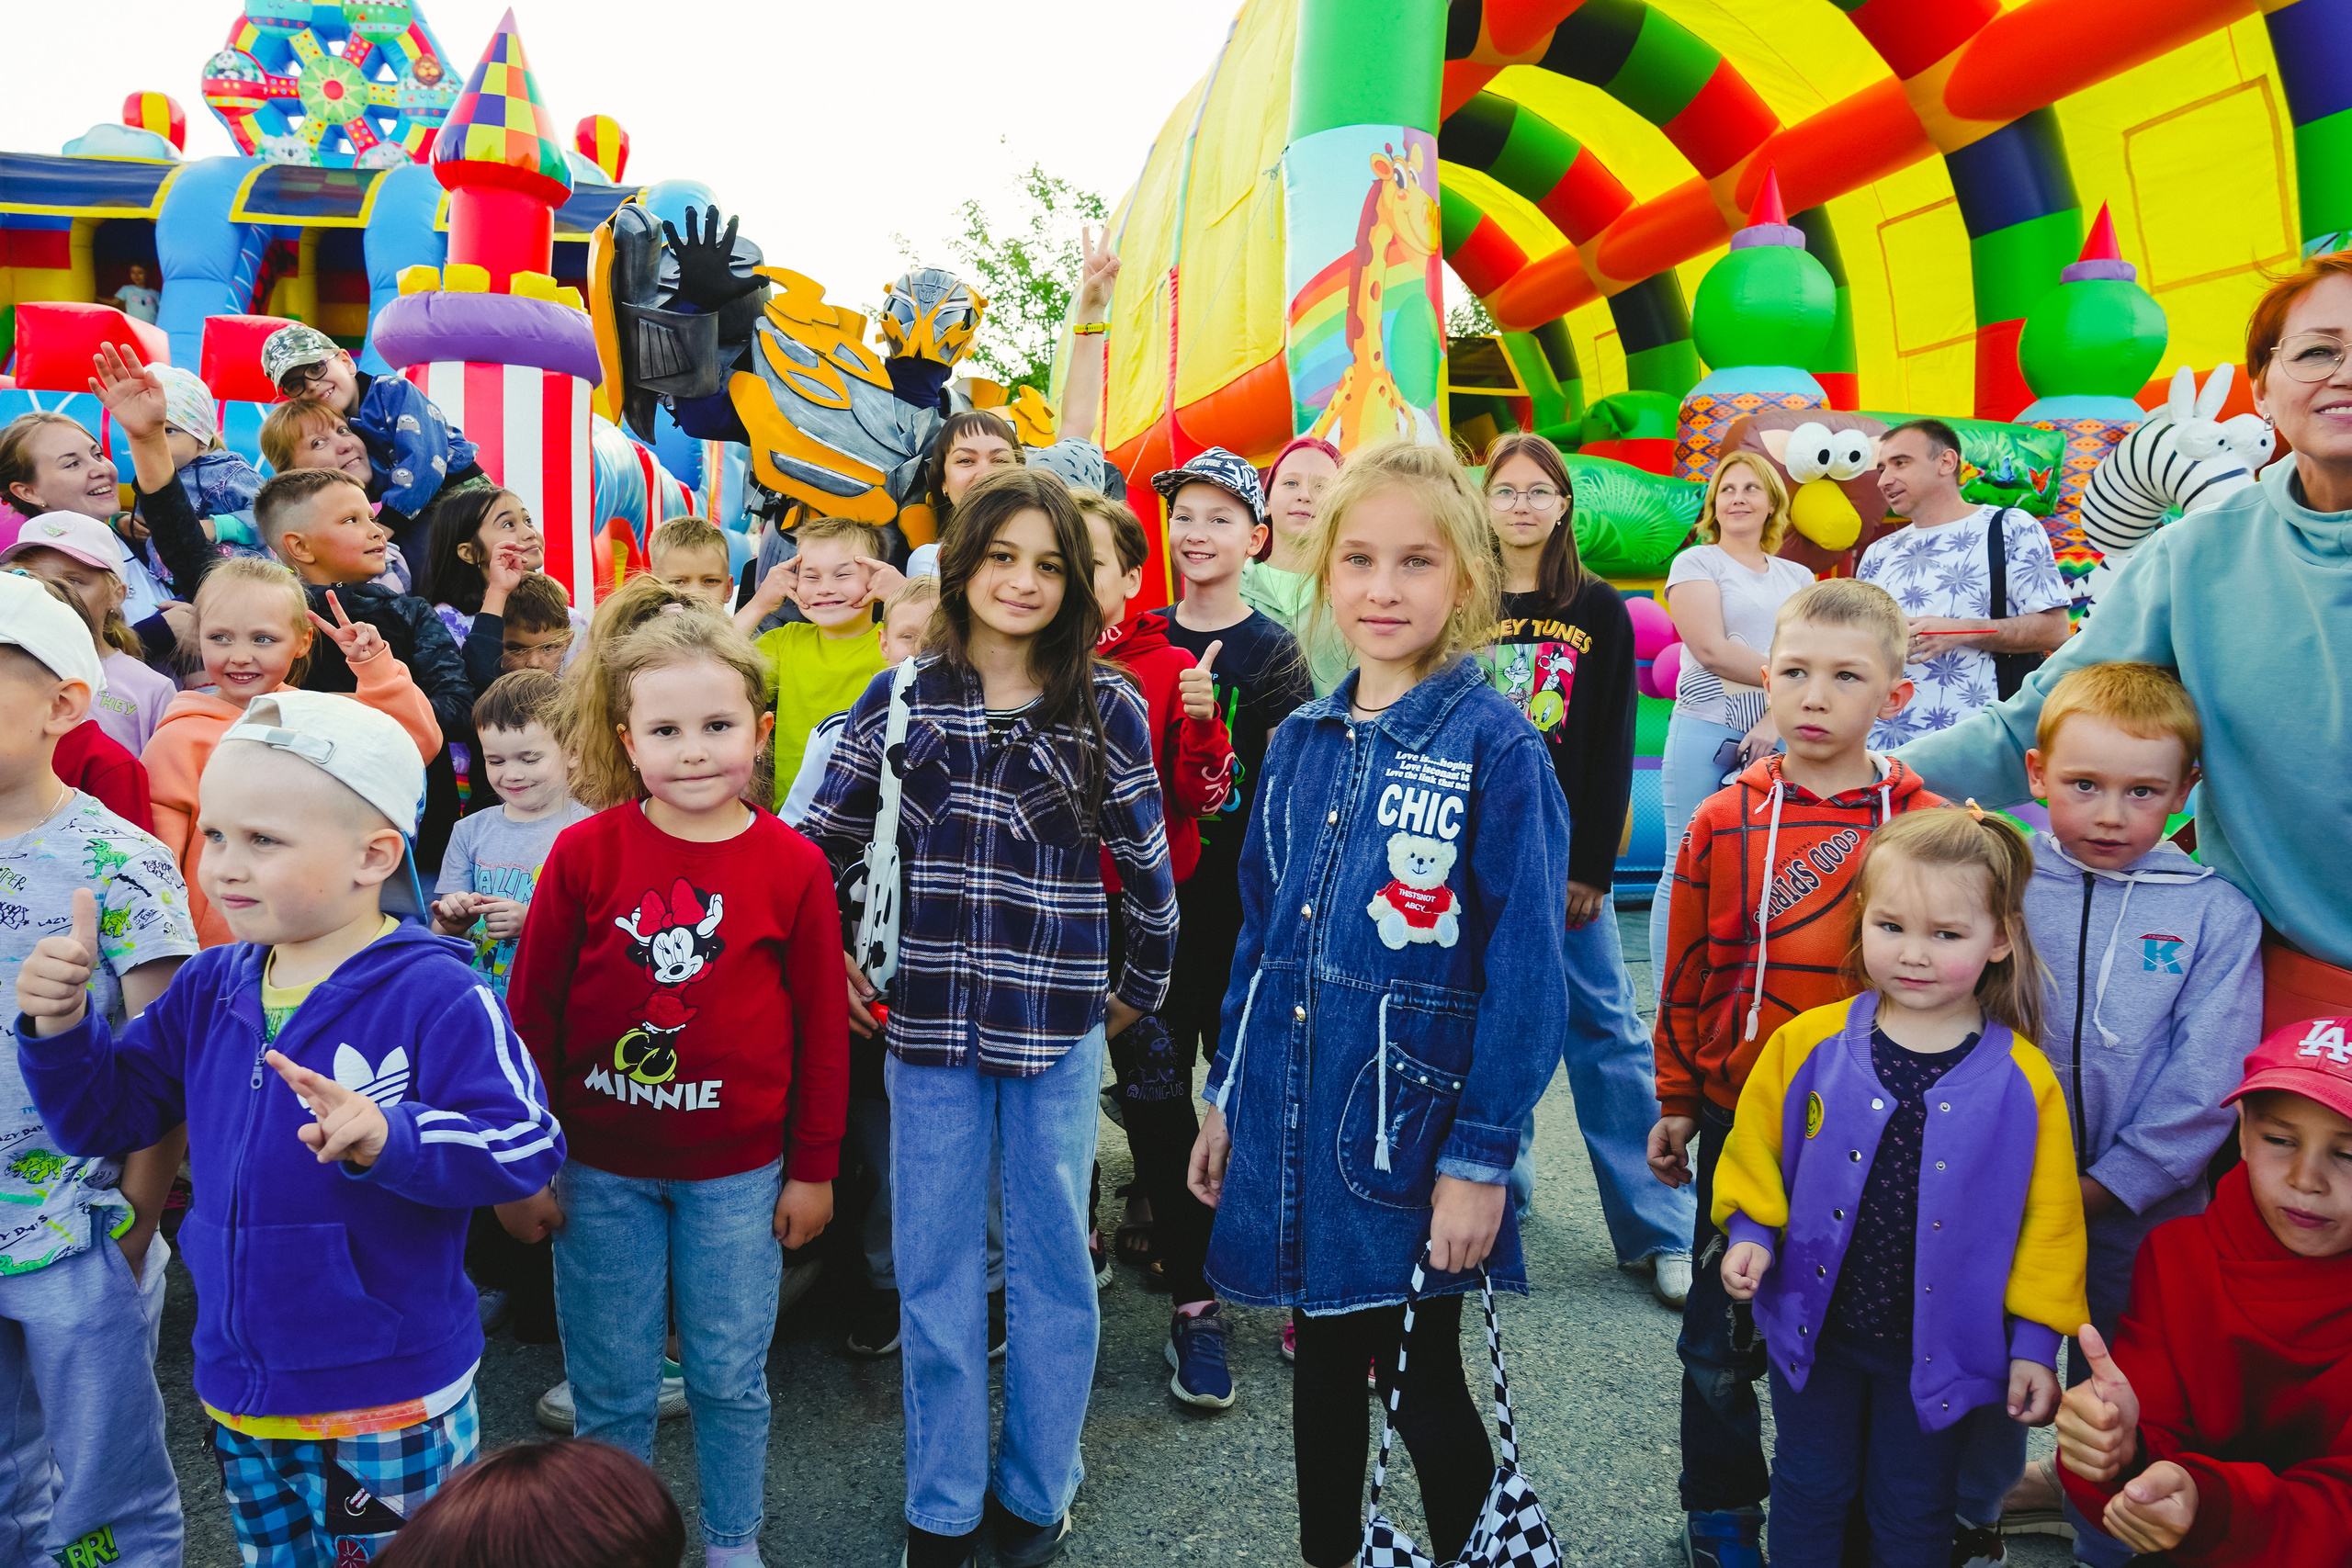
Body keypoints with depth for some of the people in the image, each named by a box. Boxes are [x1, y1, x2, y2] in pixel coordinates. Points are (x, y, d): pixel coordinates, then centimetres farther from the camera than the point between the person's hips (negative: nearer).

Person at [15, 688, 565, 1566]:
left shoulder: (432, 995, -19)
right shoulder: (211, 990, 3)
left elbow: (523, 1147, -25)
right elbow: (105, 1115, 11)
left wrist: (389, 1138, -39)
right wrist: (61, 1026, -6)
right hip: (238, 1394, 6)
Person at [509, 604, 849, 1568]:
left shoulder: (792, 865, -8)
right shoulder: (585, 853, -9)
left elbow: (821, 1024, 0)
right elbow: (530, 1012, -1)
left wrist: (813, 1169, 3)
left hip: (738, 1175, 0)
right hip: (600, 1172, 0)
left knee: (731, 1380, 13)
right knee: (611, 1394, 13)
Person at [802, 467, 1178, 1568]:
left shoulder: (1107, 710, -3)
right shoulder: (899, 702, 1)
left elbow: (1145, 864, 3)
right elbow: (813, 846, 8)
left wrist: (1138, 989, 9)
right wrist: (827, 969, 4)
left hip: (1057, 1028, -1)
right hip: (926, 1026, 1)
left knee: (1053, 1268, 11)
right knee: (934, 1272, 11)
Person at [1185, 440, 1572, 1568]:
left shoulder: (1493, 745, -12)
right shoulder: (1301, 743, 5)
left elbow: (1524, 966, -13)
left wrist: (1482, 1156, -15)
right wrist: (1226, 1094, 12)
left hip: (1410, 1125, -5)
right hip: (1296, 1116, 5)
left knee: (1422, 1385, 8)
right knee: (1322, 1366, 18)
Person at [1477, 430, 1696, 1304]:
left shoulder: (1599, 611, 3)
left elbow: (1613, 748, 0)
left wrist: (1591, 865, -7)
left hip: (1567, 848, -1)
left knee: (1604, 1026, -1)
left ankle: (1657, 1229, 3)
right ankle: (1499, 1184, 24)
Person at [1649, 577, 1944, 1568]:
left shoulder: (1926, 826, -6)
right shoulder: (1725, 821, -4)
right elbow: (1687, 973, 3)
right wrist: (1676, 1103, 7)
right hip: (1739, 1116, 1)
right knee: (1721, 1335, 12)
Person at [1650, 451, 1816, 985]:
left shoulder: (1798, 577, 18)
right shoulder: (1696, 564, 6)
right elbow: (1712, 649, -8)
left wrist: (1778, 717, -11)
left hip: (1781, 741, 4)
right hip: (1707, 736, -4)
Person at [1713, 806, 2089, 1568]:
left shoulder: (2022, 1079, -11)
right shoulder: (1809, 1043, -9)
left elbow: (2048, 1219, -4)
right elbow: (1757, 1145, 4)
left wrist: (2036, 1342, -4)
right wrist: (1751, 1231, -9)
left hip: (1936, 1349, -1)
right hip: (1813, 1330, 1)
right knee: (1809, 1493, 19)